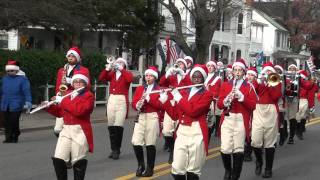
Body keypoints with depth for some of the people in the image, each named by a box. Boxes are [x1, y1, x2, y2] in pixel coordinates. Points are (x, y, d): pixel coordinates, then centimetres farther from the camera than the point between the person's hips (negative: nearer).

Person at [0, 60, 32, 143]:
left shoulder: (22, 79, -2)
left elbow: (27, 91, -8)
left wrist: (28, 101, -20)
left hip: (16, 106, -5)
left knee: (14, 122, -5)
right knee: (7, 123, 4)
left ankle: (15, 137, 9)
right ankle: (8, 138, 11)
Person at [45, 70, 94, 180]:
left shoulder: (89, 96, -3)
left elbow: (79, 110, -20)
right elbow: (60, 112, 23)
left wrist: (62, 101, -15)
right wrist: (48, 106, 6)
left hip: (80, 131, -5)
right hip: (66, 130, 5)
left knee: (78, 161, -3)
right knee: (58, 159, -5)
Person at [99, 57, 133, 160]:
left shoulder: (127, 73, 6)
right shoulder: (111, 74, 16)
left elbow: (130, 79, -16)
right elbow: (101, 78, 3)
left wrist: (121, 69, -12)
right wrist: (107, 69, -6)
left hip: (122, 101, -4)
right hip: (111, 100, 4)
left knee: (118, 126, -12)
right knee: (111, 126, 3)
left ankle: (117, 150, -3)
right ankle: (113, 149, 13)